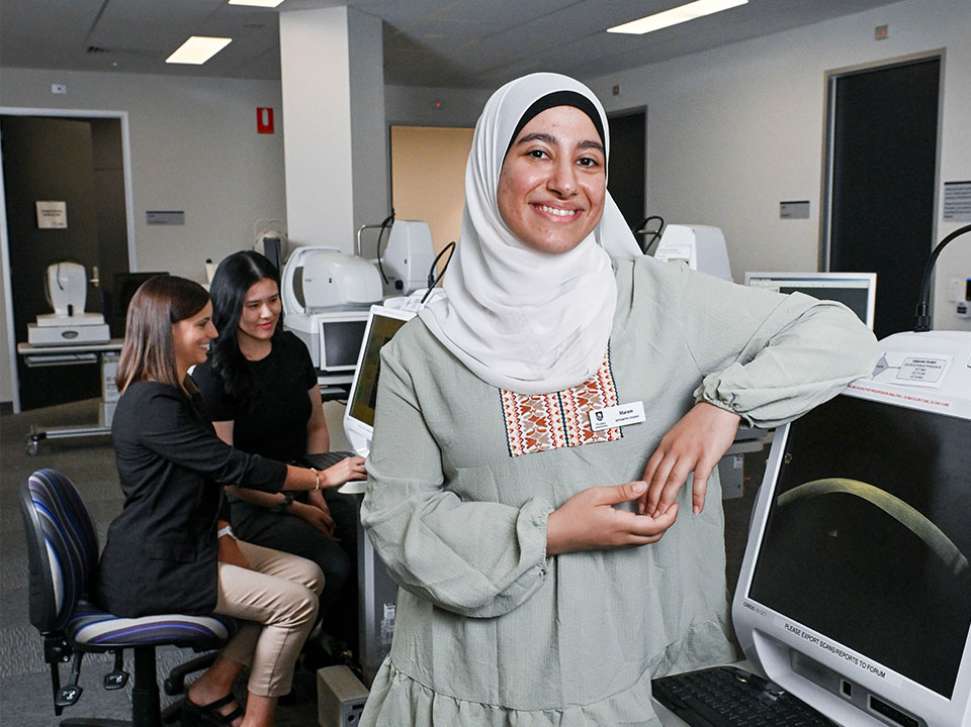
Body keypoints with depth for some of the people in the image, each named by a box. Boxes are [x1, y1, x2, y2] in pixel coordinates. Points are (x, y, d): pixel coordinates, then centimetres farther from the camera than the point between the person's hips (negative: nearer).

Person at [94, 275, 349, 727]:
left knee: (307, 575, 1)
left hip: (188, 543, 10)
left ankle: (212, 691, 8)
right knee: (296, 604, -15)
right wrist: (321, 479, -15)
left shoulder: (176, 392, 11)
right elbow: (232, 465, -22)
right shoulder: (152, 405, -22)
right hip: (151, 571, -10)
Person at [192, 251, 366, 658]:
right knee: (333, 565, -24)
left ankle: (348, 645, -2)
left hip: (299, 484, 6)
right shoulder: (212, 375, -12)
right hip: (246, 503, -5)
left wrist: (316, 491, -2)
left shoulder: (293, 350, 5)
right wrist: (295, 509, -16)